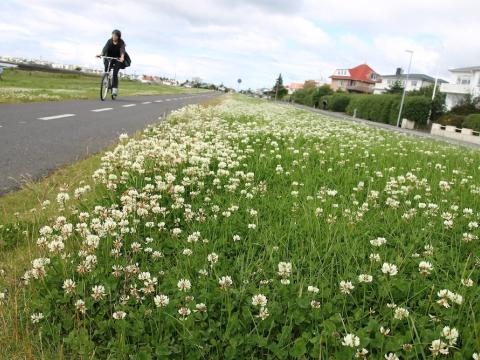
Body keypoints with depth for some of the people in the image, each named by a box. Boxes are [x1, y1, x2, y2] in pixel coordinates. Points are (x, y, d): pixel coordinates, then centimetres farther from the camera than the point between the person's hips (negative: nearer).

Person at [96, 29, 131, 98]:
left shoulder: (121, 42, -15)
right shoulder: (109, 41, -10)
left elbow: (122, 50, -32)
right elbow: (105, 48, -23)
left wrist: (122, 57, -52)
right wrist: (101, 54, -43)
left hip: (118, 59, -3)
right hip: (109, 58, 3)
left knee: (115, 74, -16)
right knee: (106, 68, -20)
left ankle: (115, 90, -13)